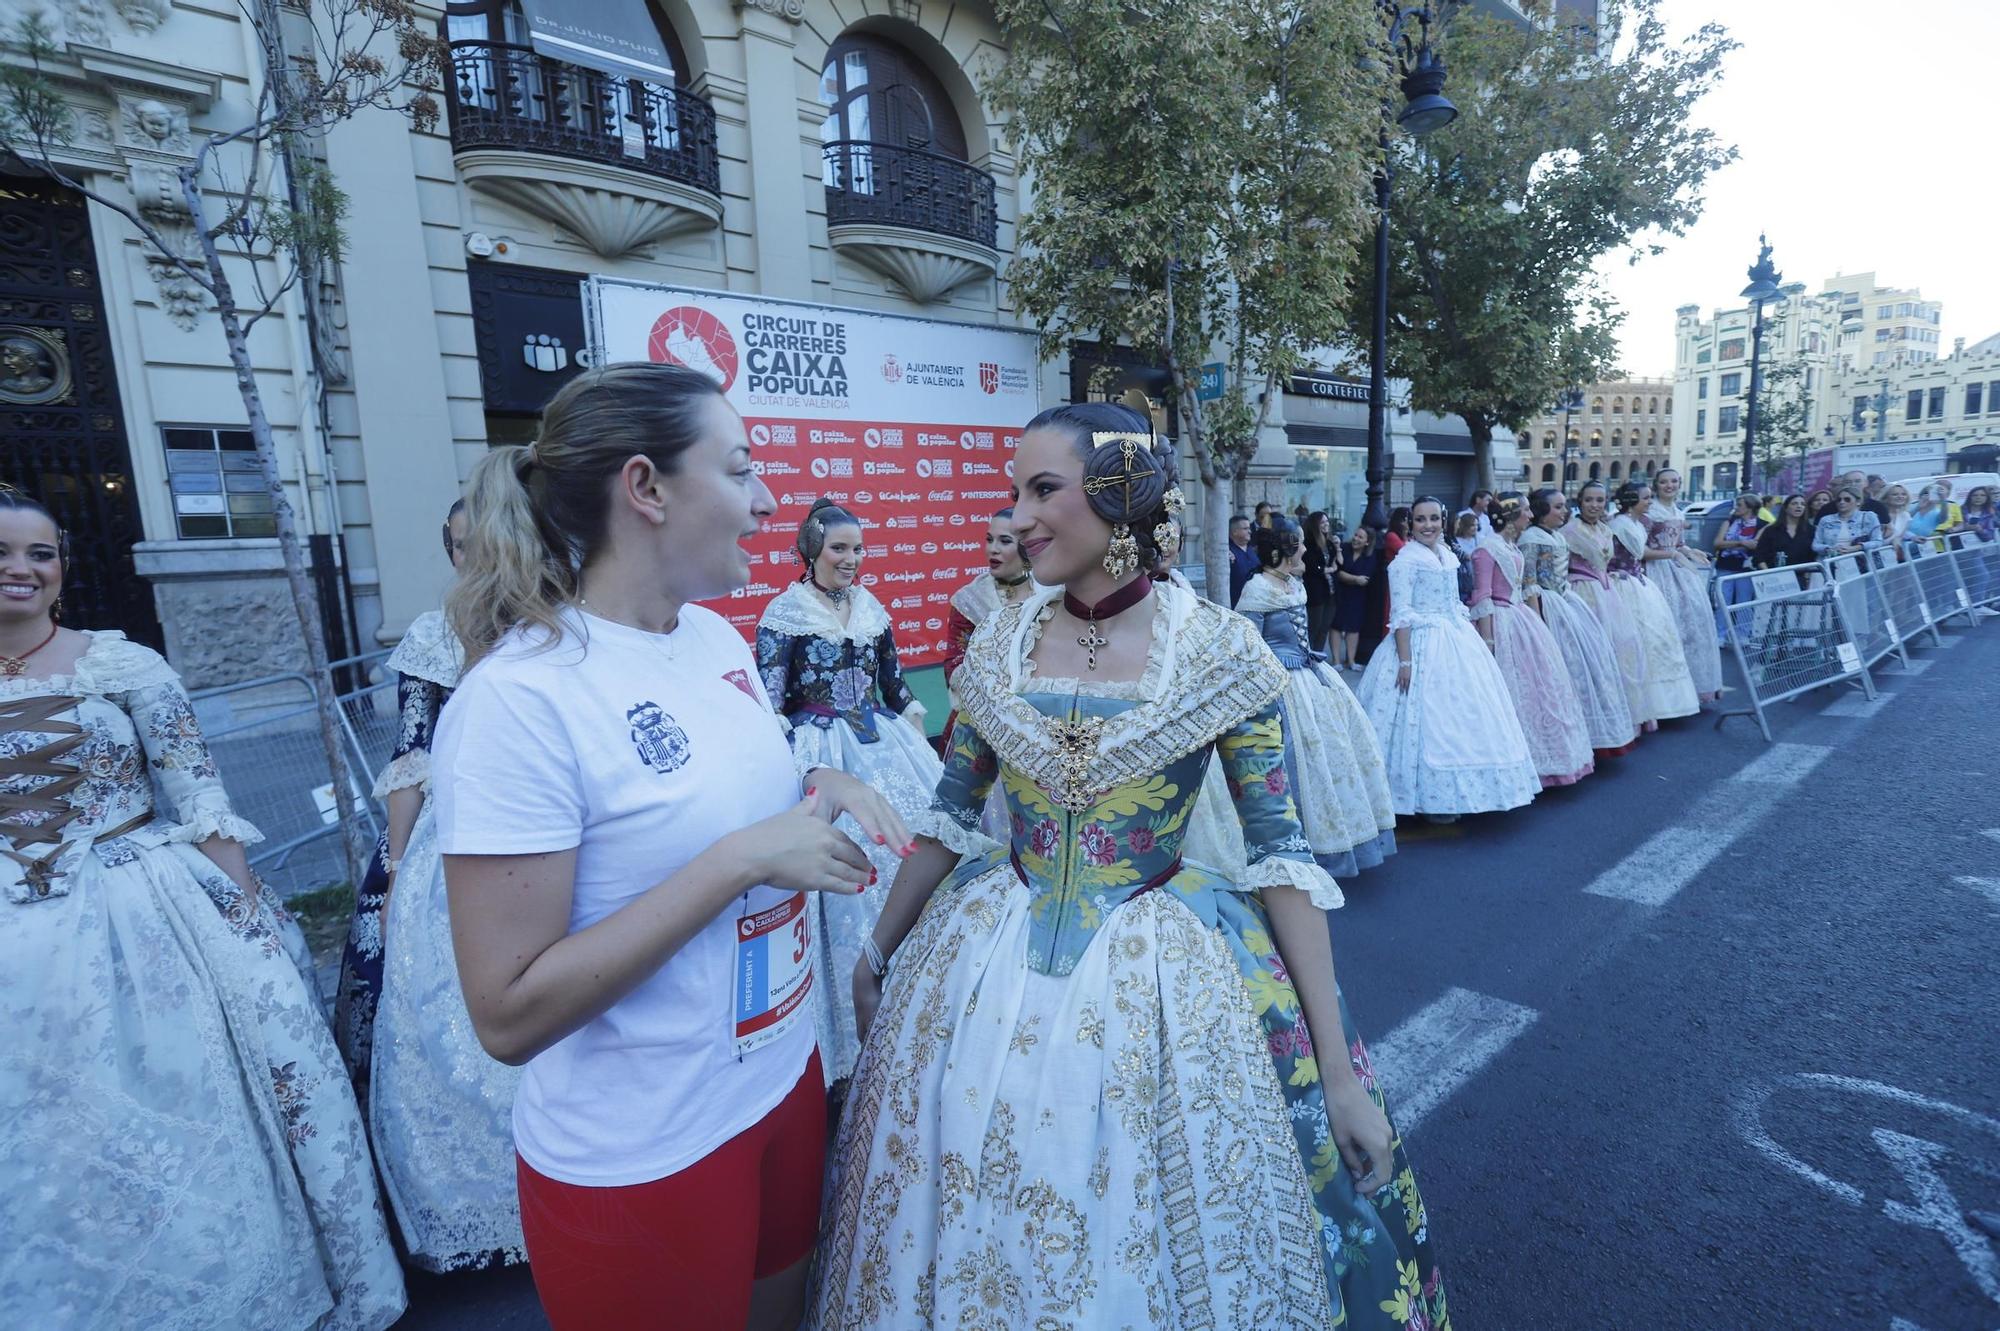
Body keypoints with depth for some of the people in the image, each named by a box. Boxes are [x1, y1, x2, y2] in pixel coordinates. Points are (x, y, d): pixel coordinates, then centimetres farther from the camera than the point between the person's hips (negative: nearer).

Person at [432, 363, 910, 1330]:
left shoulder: (717, 635, -2)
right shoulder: (519, 698, -24)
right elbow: (508, 1013, -24)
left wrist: (816, 787, -7)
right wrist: (743, 860, -28)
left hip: (782, 1074, 7)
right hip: (637, 1157, -7)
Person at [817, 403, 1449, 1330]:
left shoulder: (1221, 651, -12)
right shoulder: (1000, 642, -3)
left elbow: (1280, 855, -9)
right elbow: (950, 816, 6)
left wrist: (1339, 1071, -8)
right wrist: (879, 956, 12)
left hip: (1163, 977, -2)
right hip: (988, 971, 3)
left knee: (1156, 1244, 17)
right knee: (981, 1244, 20)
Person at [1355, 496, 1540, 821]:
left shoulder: (1448, 555, 11)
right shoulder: (1406, 560, -12)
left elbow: (1454, 604, 17)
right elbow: (1401, 615, -16)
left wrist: (1469, 638, 15)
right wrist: (1405, 660, -21)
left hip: (1457, 640, 9)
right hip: (1423, 645, -8)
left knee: (1464, 715, 13)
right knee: (1427, 720, -4)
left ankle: (1447, 795, 25)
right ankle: (1430, 799, 8)